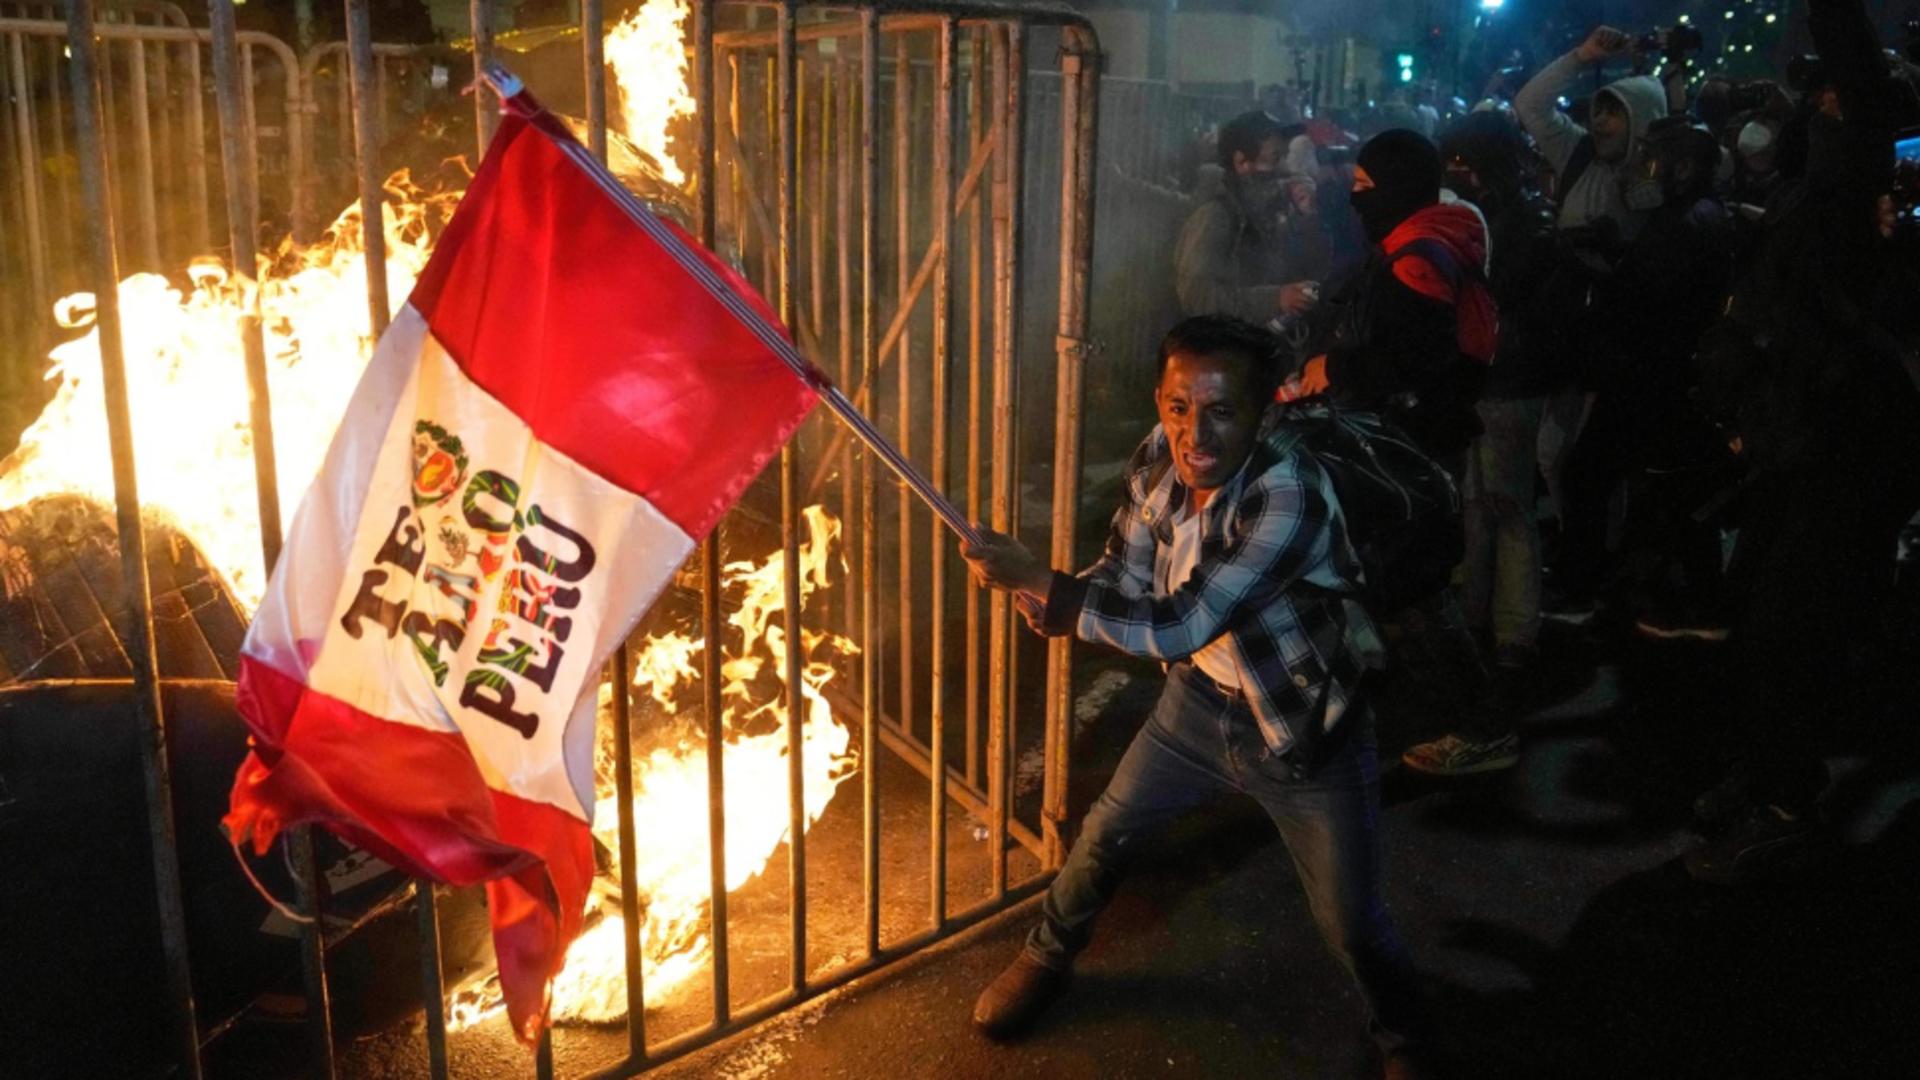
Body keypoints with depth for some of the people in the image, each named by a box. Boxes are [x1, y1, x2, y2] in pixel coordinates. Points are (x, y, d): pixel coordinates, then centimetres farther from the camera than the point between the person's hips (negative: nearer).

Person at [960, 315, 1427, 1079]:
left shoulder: (1291, 497, -35)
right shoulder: (1157, 462, -13)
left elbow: (1178, 627, -39)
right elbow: (1124, 580, -1)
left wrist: (1035, 578, -35)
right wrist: (1043, 595, -22)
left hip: (1307, 730, -5)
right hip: (1202, 700, 5)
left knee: (1352, 924, 6)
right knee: (1105, 836, 15)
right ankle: (1046, 959, 45)